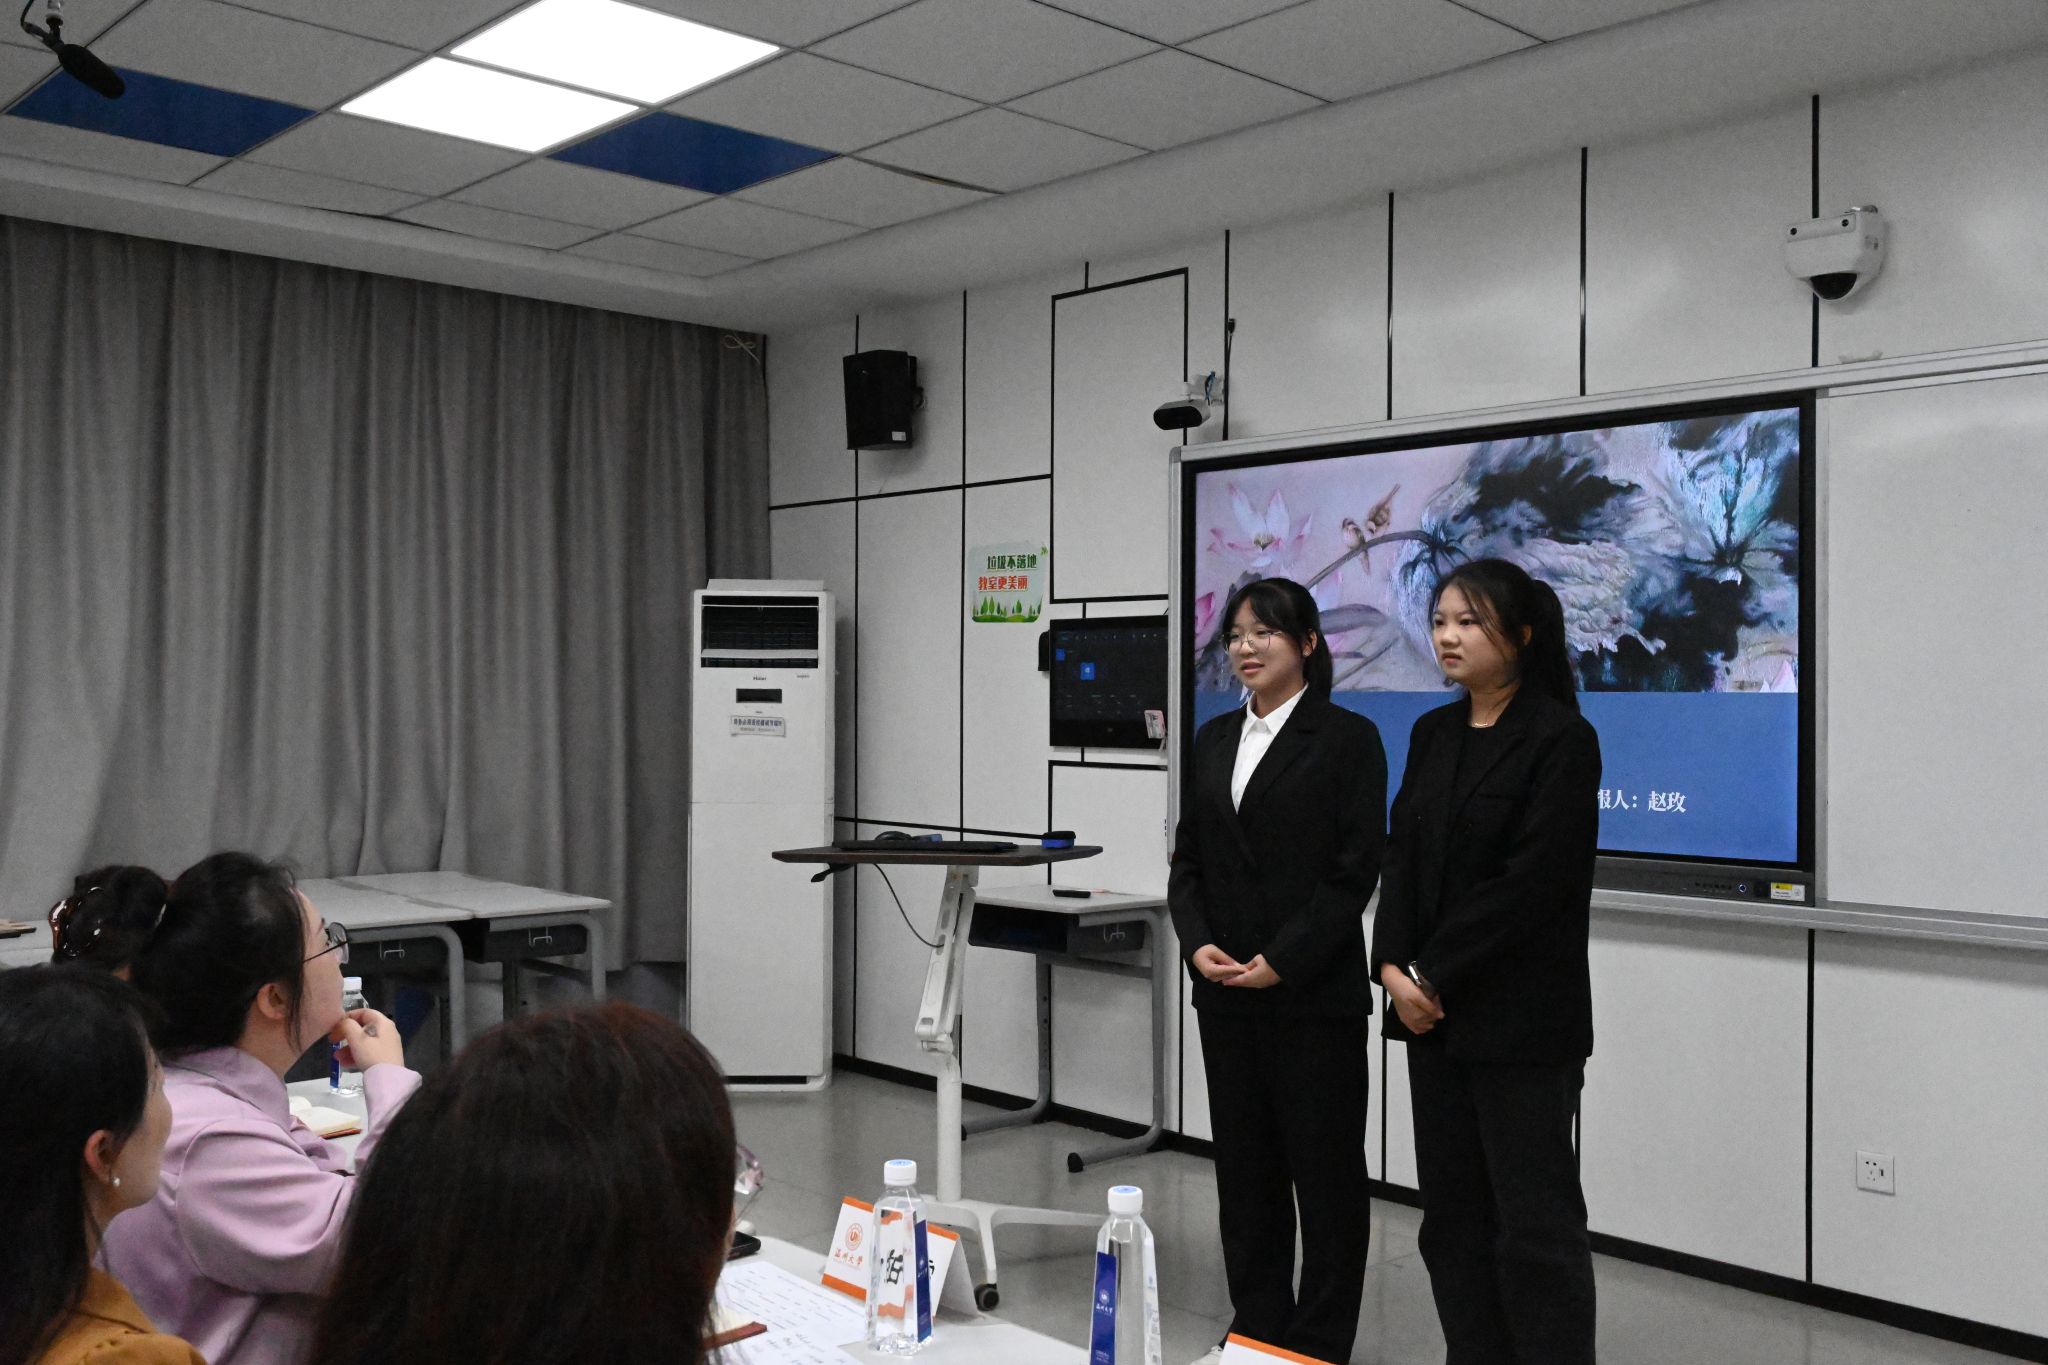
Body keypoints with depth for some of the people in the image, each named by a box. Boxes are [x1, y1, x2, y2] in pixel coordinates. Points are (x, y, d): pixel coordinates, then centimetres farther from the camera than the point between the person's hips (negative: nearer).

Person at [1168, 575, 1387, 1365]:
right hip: (1226, 991, 6)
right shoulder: (1215, 738, 11)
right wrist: (1197, 943, -5)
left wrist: (1282, 961, -17)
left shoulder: (1347, 738, -6)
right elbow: (1188, 858, 11)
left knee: (1325, 1167, 5)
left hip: (1315, 993, -5)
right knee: (1243, 1162, 12)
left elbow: (1356, 869, -11)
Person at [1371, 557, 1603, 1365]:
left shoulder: (1560, 739, -10)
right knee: (1452, 1209, 11)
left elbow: (1535, 880, -16)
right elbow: (1403, 856, 9)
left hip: (1521, 1018, -7)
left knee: (1534, 1216, 0)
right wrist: (1394, 968, -5)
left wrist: (1432, 974, -14)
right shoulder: (1433, 734, 11)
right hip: (1434, 1010, 7)